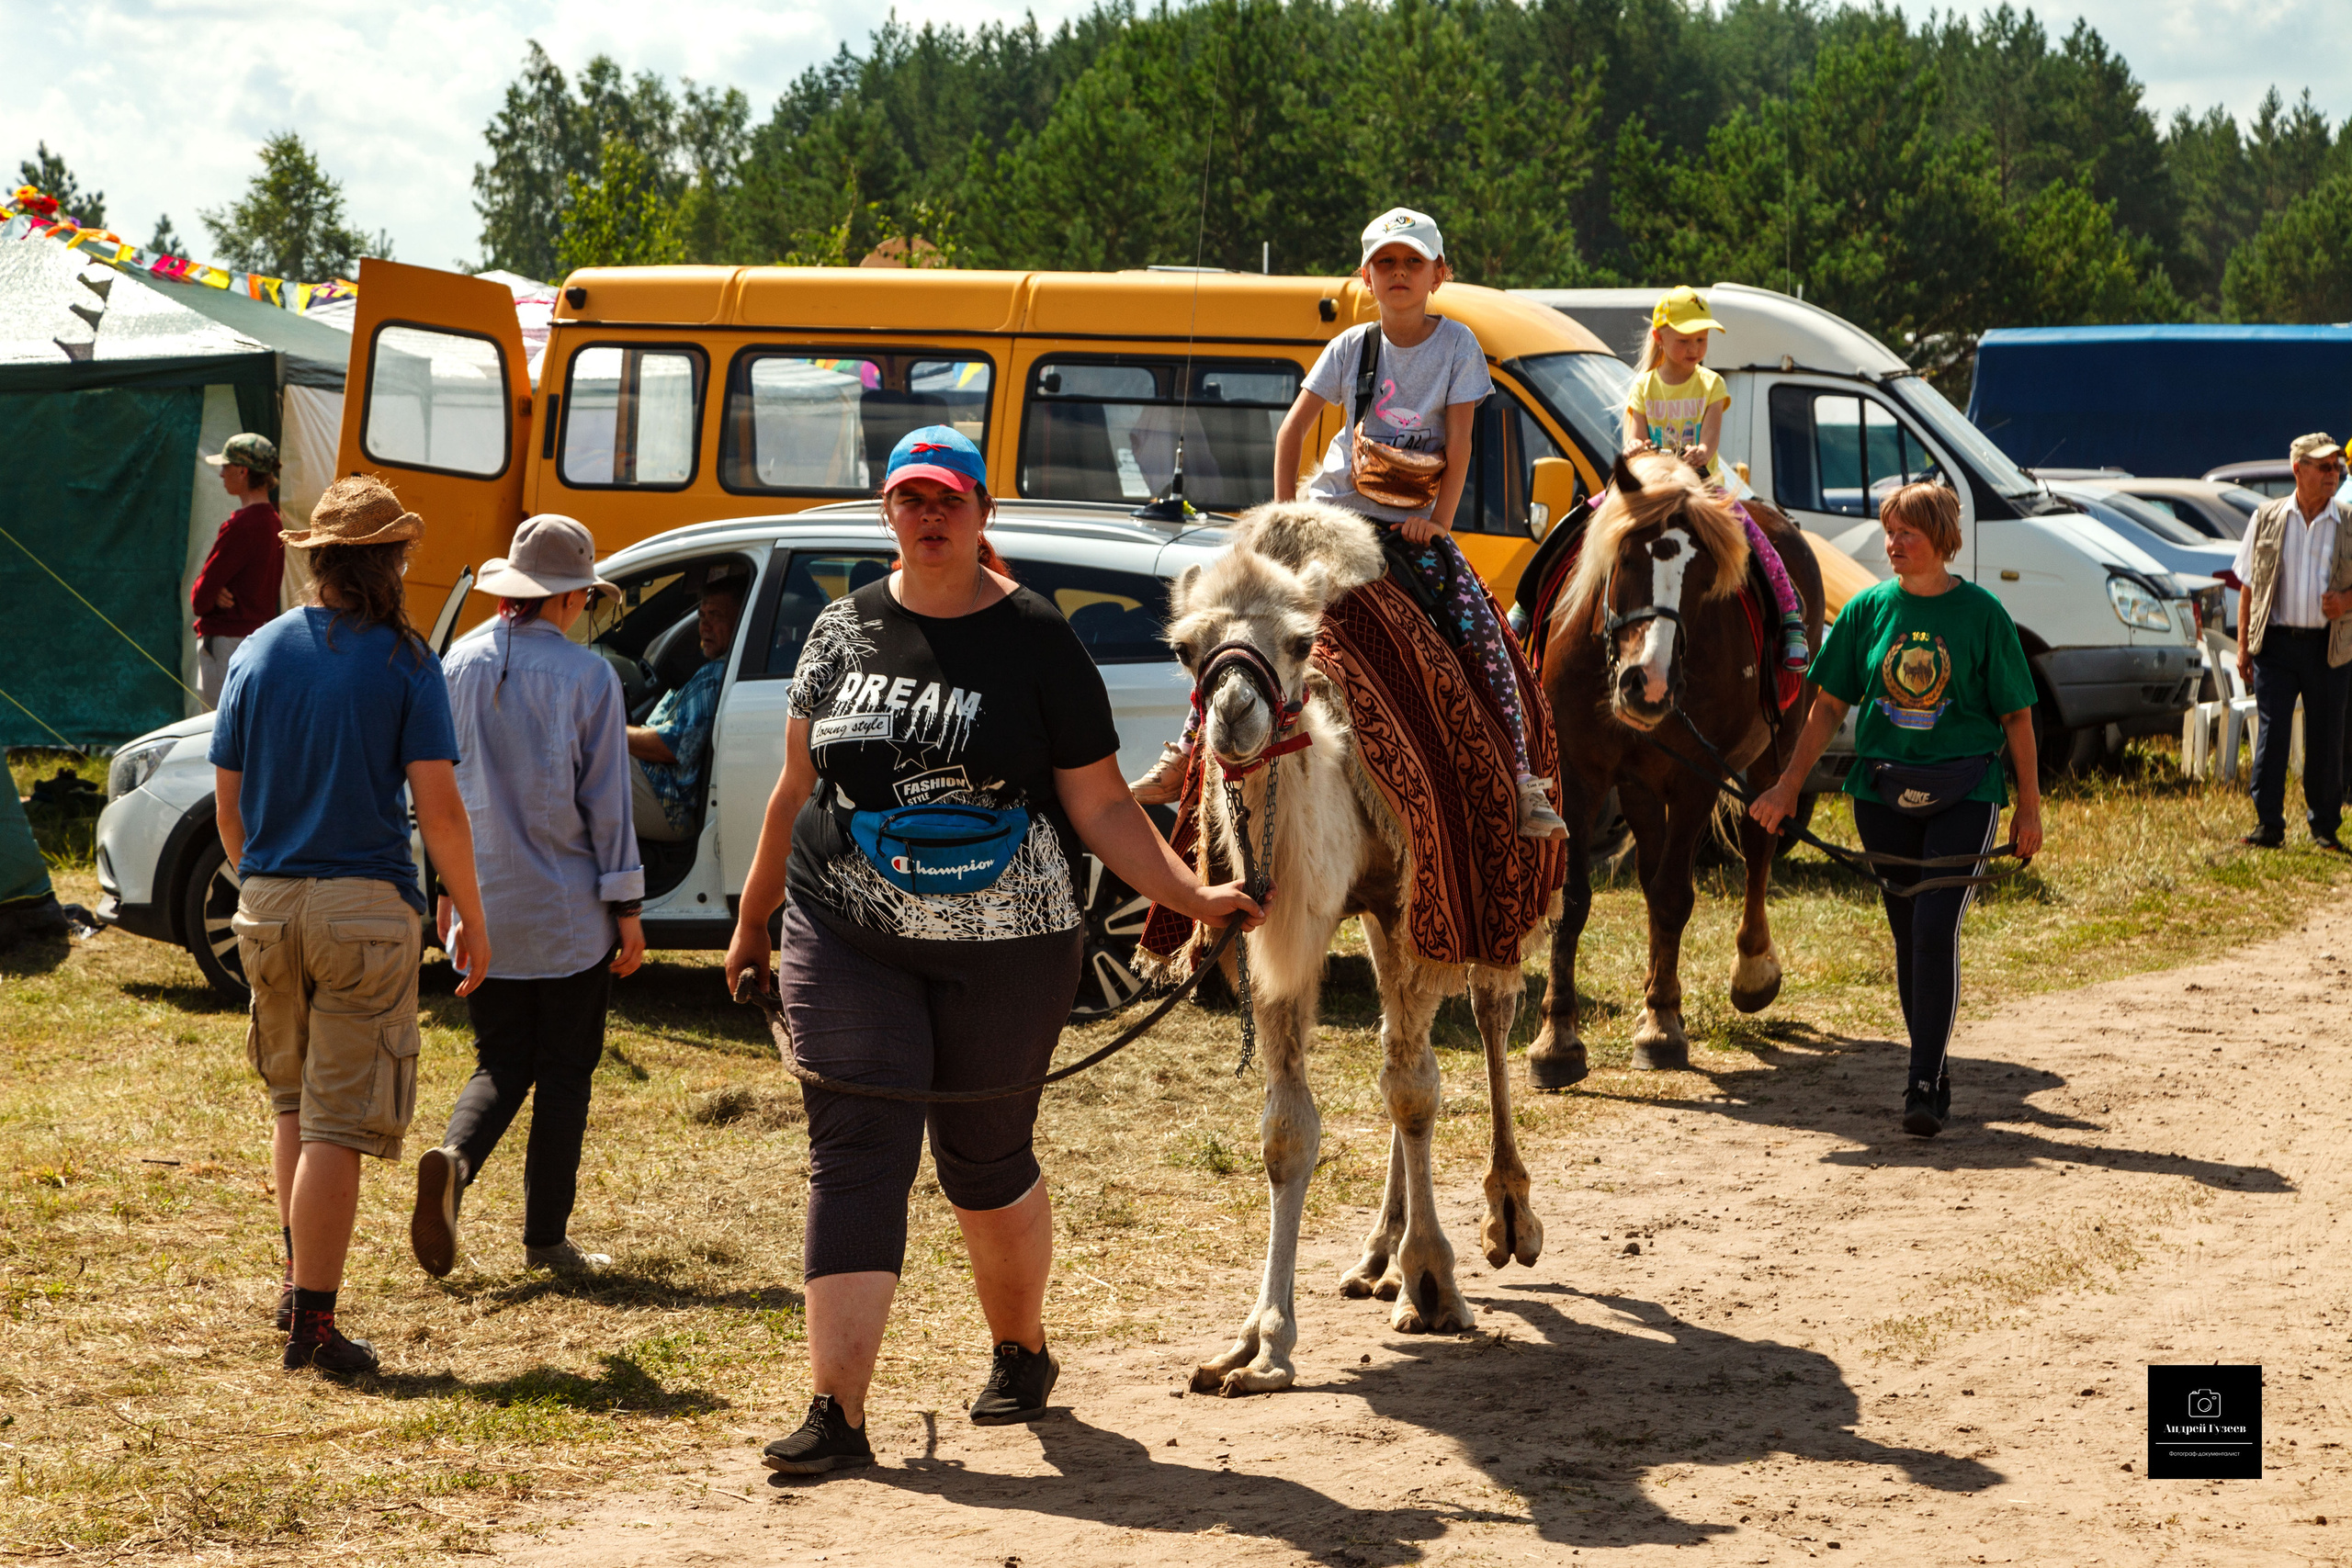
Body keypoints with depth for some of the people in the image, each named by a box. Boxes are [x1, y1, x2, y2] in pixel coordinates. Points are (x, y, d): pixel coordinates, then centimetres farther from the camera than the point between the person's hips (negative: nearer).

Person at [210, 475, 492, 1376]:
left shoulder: (259, 652, 6)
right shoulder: (404, 663, -7)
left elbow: (227, 802, 9)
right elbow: (437, 806, -12)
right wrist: (473, 921, -3)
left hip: (267, 904, 5)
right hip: (364, 901, -5)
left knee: (293, 1103, 22)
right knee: (337, 1121, -2)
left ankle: (298, 1277, 27)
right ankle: (313, 1323, -3)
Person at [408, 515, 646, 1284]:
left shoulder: (461, 663, 3)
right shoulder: (588, 677, -10)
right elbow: (605, 800, -9)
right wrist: (627, 905, -3)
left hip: (486, 905, 4)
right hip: (570, 912, -4)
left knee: (501, 1062, 13)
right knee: (565, 1073, 7)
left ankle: (453, 1158, -16)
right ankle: (546, 1237, 9)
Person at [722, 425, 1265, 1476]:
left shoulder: (1034, 639, -2)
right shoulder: (843, 630, 7)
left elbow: (1102, 808, 0)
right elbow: (797, 789, 17)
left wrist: (1191, 895, -11)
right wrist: (752, 918, 20)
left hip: (1002, 946, -2)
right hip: (848, 942, 2)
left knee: (985, 1158, 10)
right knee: (853, 1155, -6)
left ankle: (1021, 1353, 35)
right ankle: (836, 1410, -8)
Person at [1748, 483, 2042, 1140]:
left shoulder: (1981, 614, -4)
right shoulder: (1868, 609, 4)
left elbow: (2016, 716, 0)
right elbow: (1829, 706, 9)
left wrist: (2029, 807, -2)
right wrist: (1788, 787, 5)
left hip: (1964, 793, -3)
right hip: (1883, 790, 3)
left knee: (1937, 929, -15)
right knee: (1908, 937, 9)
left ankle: (1925, 1086, -11)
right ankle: (1933, 1068, 23)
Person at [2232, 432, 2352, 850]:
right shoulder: (2266, 519, 6)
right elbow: (2248, 587, 8)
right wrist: (2243, 646, 3)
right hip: (2276, 642, 0)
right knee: (2271, 733, -6)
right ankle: (2268, 824, -1)